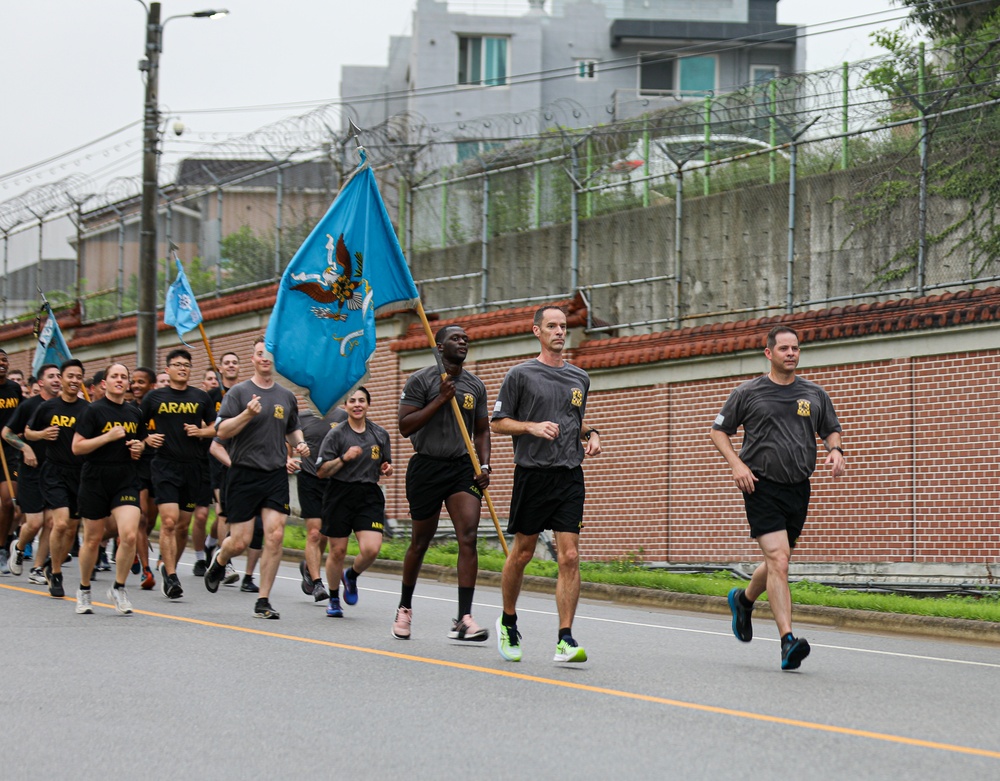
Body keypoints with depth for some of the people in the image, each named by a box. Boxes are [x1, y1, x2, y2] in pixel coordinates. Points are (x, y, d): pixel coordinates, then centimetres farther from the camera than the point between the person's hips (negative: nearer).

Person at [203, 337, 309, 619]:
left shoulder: (287, 397, 13)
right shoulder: (239, 393, -2)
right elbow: (221, 430, -9)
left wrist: (300, 443, 7)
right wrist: (248, 414, -23)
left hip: (276, 475, 3)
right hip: (244, 474, -3)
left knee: (275, 535, -9)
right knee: (240, 541, -2)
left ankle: (263, 601, 0)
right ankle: (219, 559, 35)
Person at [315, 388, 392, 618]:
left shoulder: (380, 434, 9)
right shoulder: (336, 434, -2)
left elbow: (384, 466, 23)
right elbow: (321, 471, -4)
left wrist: (387, 469, 0)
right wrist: (344, 458, -17)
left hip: (370, 497, 2)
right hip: (340, 497, -2)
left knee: (371, 549, -14)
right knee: (338, 550, 4)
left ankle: (351, 576, 19)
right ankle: (334, 599, 25)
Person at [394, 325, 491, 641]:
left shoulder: (476, 386, 11)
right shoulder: (420, 381, -4)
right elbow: (405, 426, -10)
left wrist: (484, 465, 3)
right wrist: (440, 400, -17)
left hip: (463, 467, 3)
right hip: (427, 467, -3)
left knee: (469, 536, -14)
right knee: (420, 541, 7)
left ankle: (463, 620, -17)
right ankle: (404, 608, 30)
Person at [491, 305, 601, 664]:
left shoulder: (579, 378, 15)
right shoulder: (521, 375, 1)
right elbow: (498, 422, 1)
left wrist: (591, 435, 9)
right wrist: (533, 426, -14)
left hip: (570, 476, 3)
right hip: (532, 473, -3)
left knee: (570, 556, -7)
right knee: (522, 553, 6)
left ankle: (565, 640, -8)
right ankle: (508, 622, 28)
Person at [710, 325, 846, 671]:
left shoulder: (814, 394, 11)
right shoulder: (748, 393, 1)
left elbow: (831, 429, 21)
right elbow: (719, 430, 8)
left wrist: (835, 451, -2)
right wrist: (737, 464, -7)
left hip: (798, 487, 5)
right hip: (762, 487, -5)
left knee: (777, 562, 13)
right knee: (778, 559, -17)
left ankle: (743, 600, 45)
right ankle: (788, 642, -21)